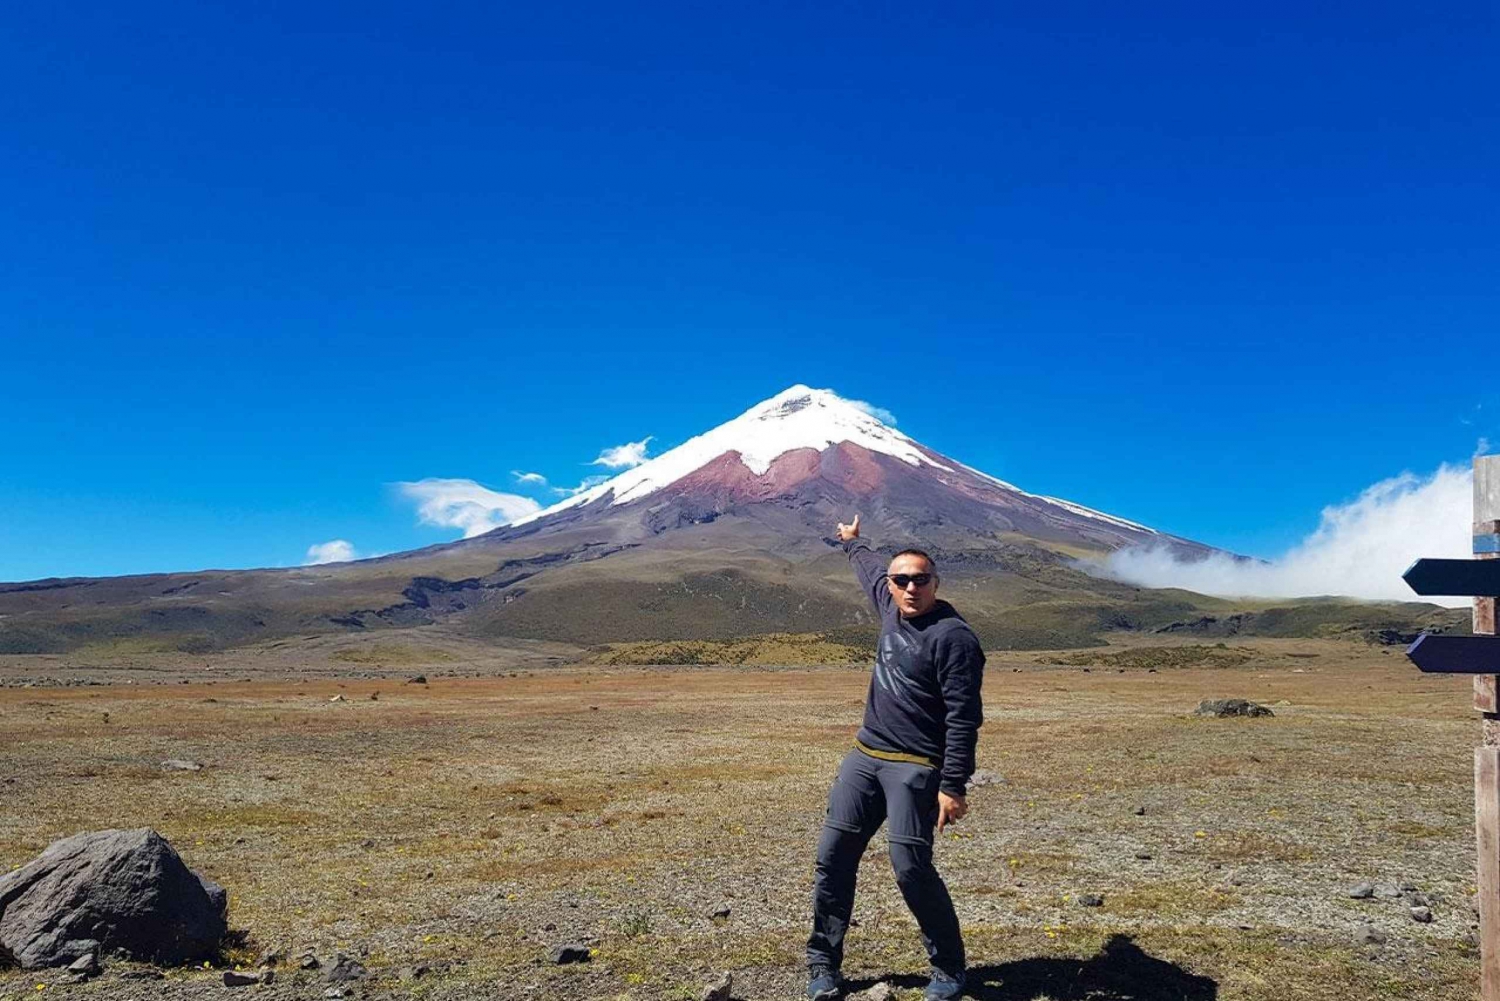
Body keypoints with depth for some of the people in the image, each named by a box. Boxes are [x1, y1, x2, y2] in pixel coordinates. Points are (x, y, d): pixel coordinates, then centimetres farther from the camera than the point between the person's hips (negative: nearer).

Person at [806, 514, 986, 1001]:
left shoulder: (953, 636, -15)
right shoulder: (891, 608, 8)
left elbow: (963, 719, -18)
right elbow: (871, 571, 33)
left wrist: (953, 786, -22)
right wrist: (853, 543, 50)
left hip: (916, 768, -8)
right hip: (864, 756, 8)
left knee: (911, 868, -14)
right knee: (833, 857, 6)